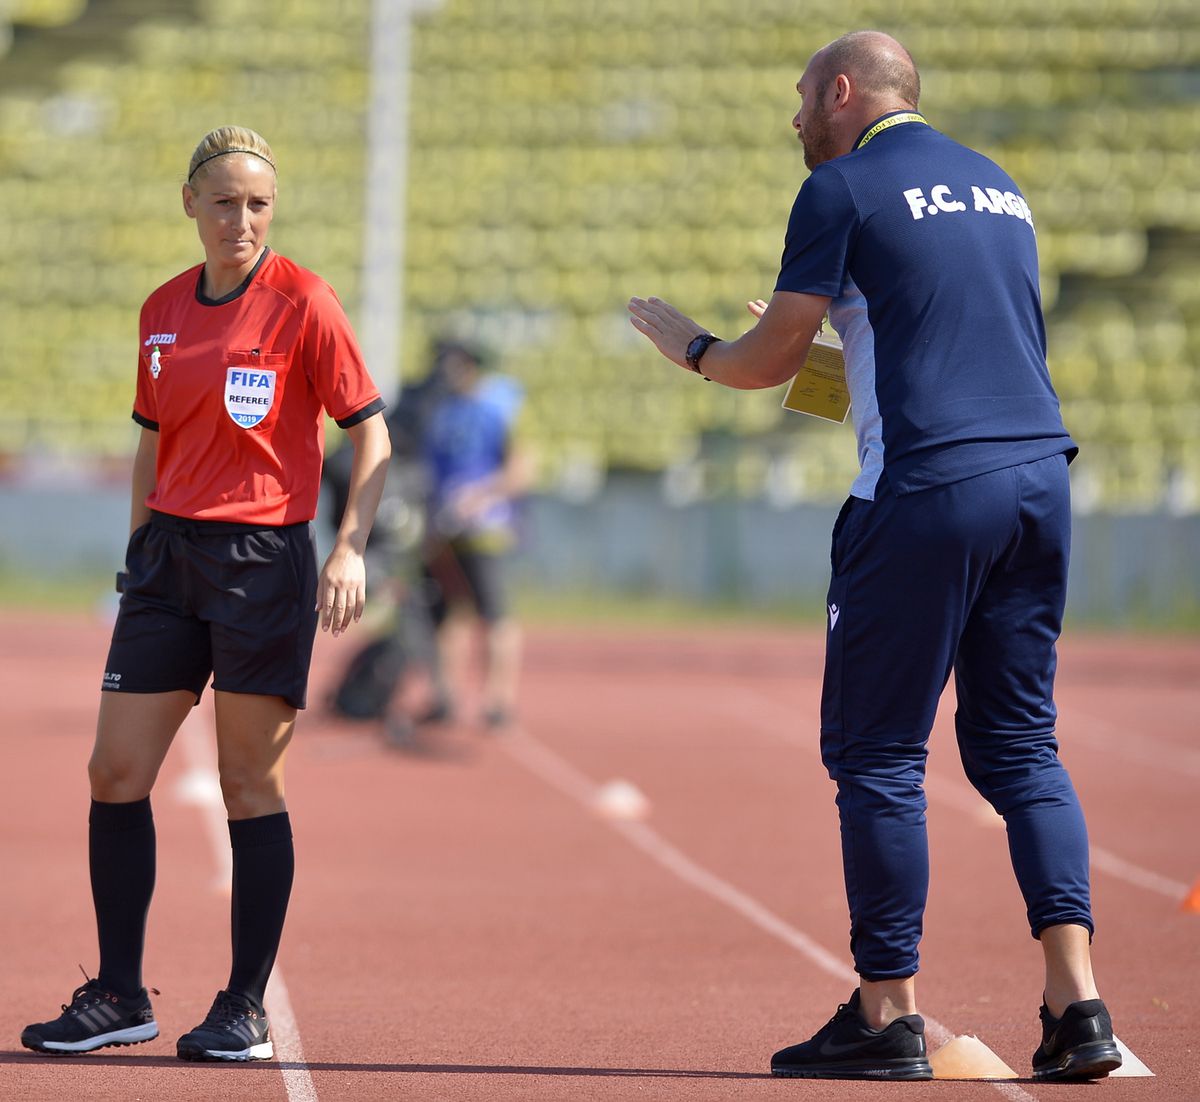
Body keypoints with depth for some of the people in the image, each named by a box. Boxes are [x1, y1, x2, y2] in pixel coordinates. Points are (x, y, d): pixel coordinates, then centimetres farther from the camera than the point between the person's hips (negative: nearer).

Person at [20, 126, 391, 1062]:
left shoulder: (303, 302, -6)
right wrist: (140, 544, 17)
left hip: (264, 560, -5)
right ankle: (120, 996, 12)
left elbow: (370, 431, -5)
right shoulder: (164, 310, 10)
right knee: (115, 774, 2)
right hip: (169, 557, 6)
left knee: (251, 784, -2)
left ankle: (246, 1011, 6)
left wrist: (352, 548, -15)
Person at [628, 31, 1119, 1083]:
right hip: (1041, 474, 7)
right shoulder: (998, 185, 20)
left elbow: (766, 363, 1)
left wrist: (688, 345, 22)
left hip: (926, 486, -7)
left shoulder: (843, 189, -1)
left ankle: (888, 1014, 2)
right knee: (1018, 746, 10)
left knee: (878, 751, 2)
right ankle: (1076, 1000, -2)